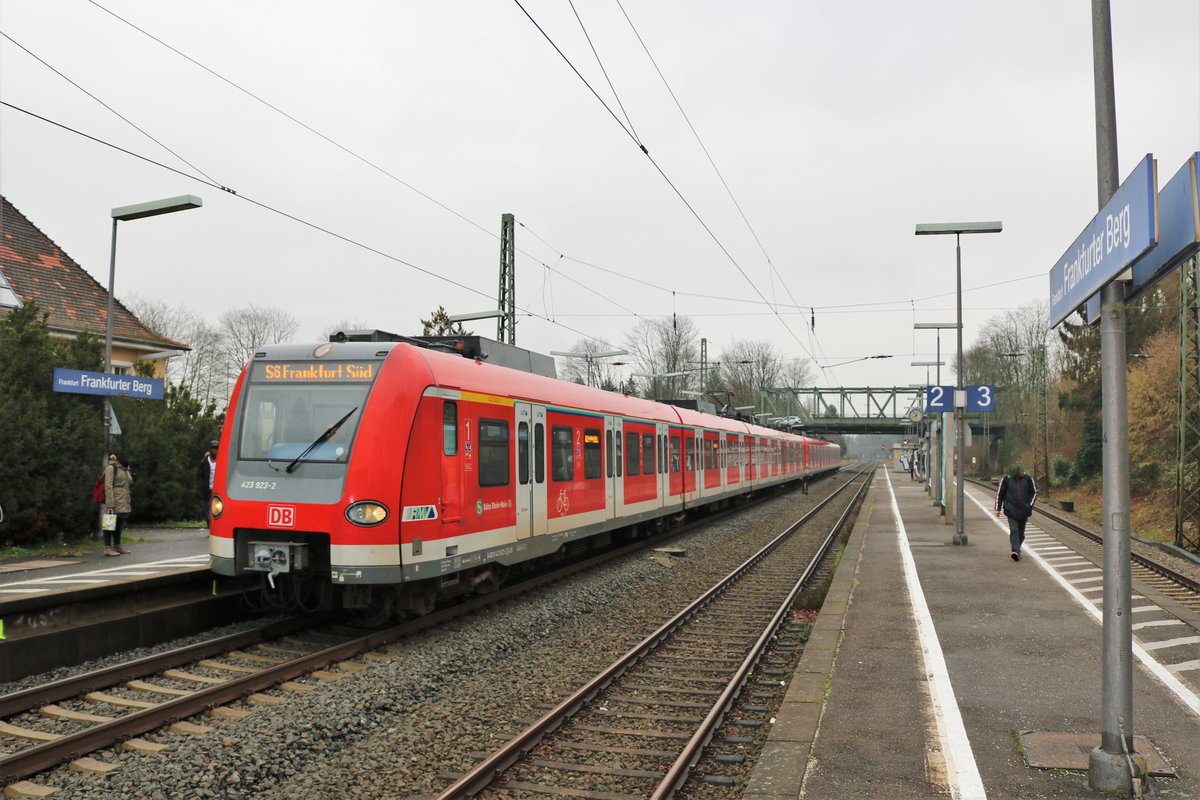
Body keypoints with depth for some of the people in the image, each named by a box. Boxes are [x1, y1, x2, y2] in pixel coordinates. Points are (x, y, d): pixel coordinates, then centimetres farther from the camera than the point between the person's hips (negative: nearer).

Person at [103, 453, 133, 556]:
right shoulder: (111, 468, -9)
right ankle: (108, 548, -2)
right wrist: (110, 504, -21)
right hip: (115, 502, -8)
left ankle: (117, 545, 23)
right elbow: (108, 487, -15)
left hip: (123, 502, 8)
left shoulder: (125, 469, 17)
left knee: (119, 524, 14)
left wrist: (129, 502, 20)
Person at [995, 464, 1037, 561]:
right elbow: (999, 494, 8)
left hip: (1023, 511, 2)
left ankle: (1017, 550, 26)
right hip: (1011, 510, -2)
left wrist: (1030, 505, -1)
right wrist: (998, 508, 6)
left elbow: (1034, 493, 12)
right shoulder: (1007, 479, -2)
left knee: (1021, 533, 9)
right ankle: (1016, 551, -24)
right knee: (1013, 530, -15)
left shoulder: (1028, 479, 0)